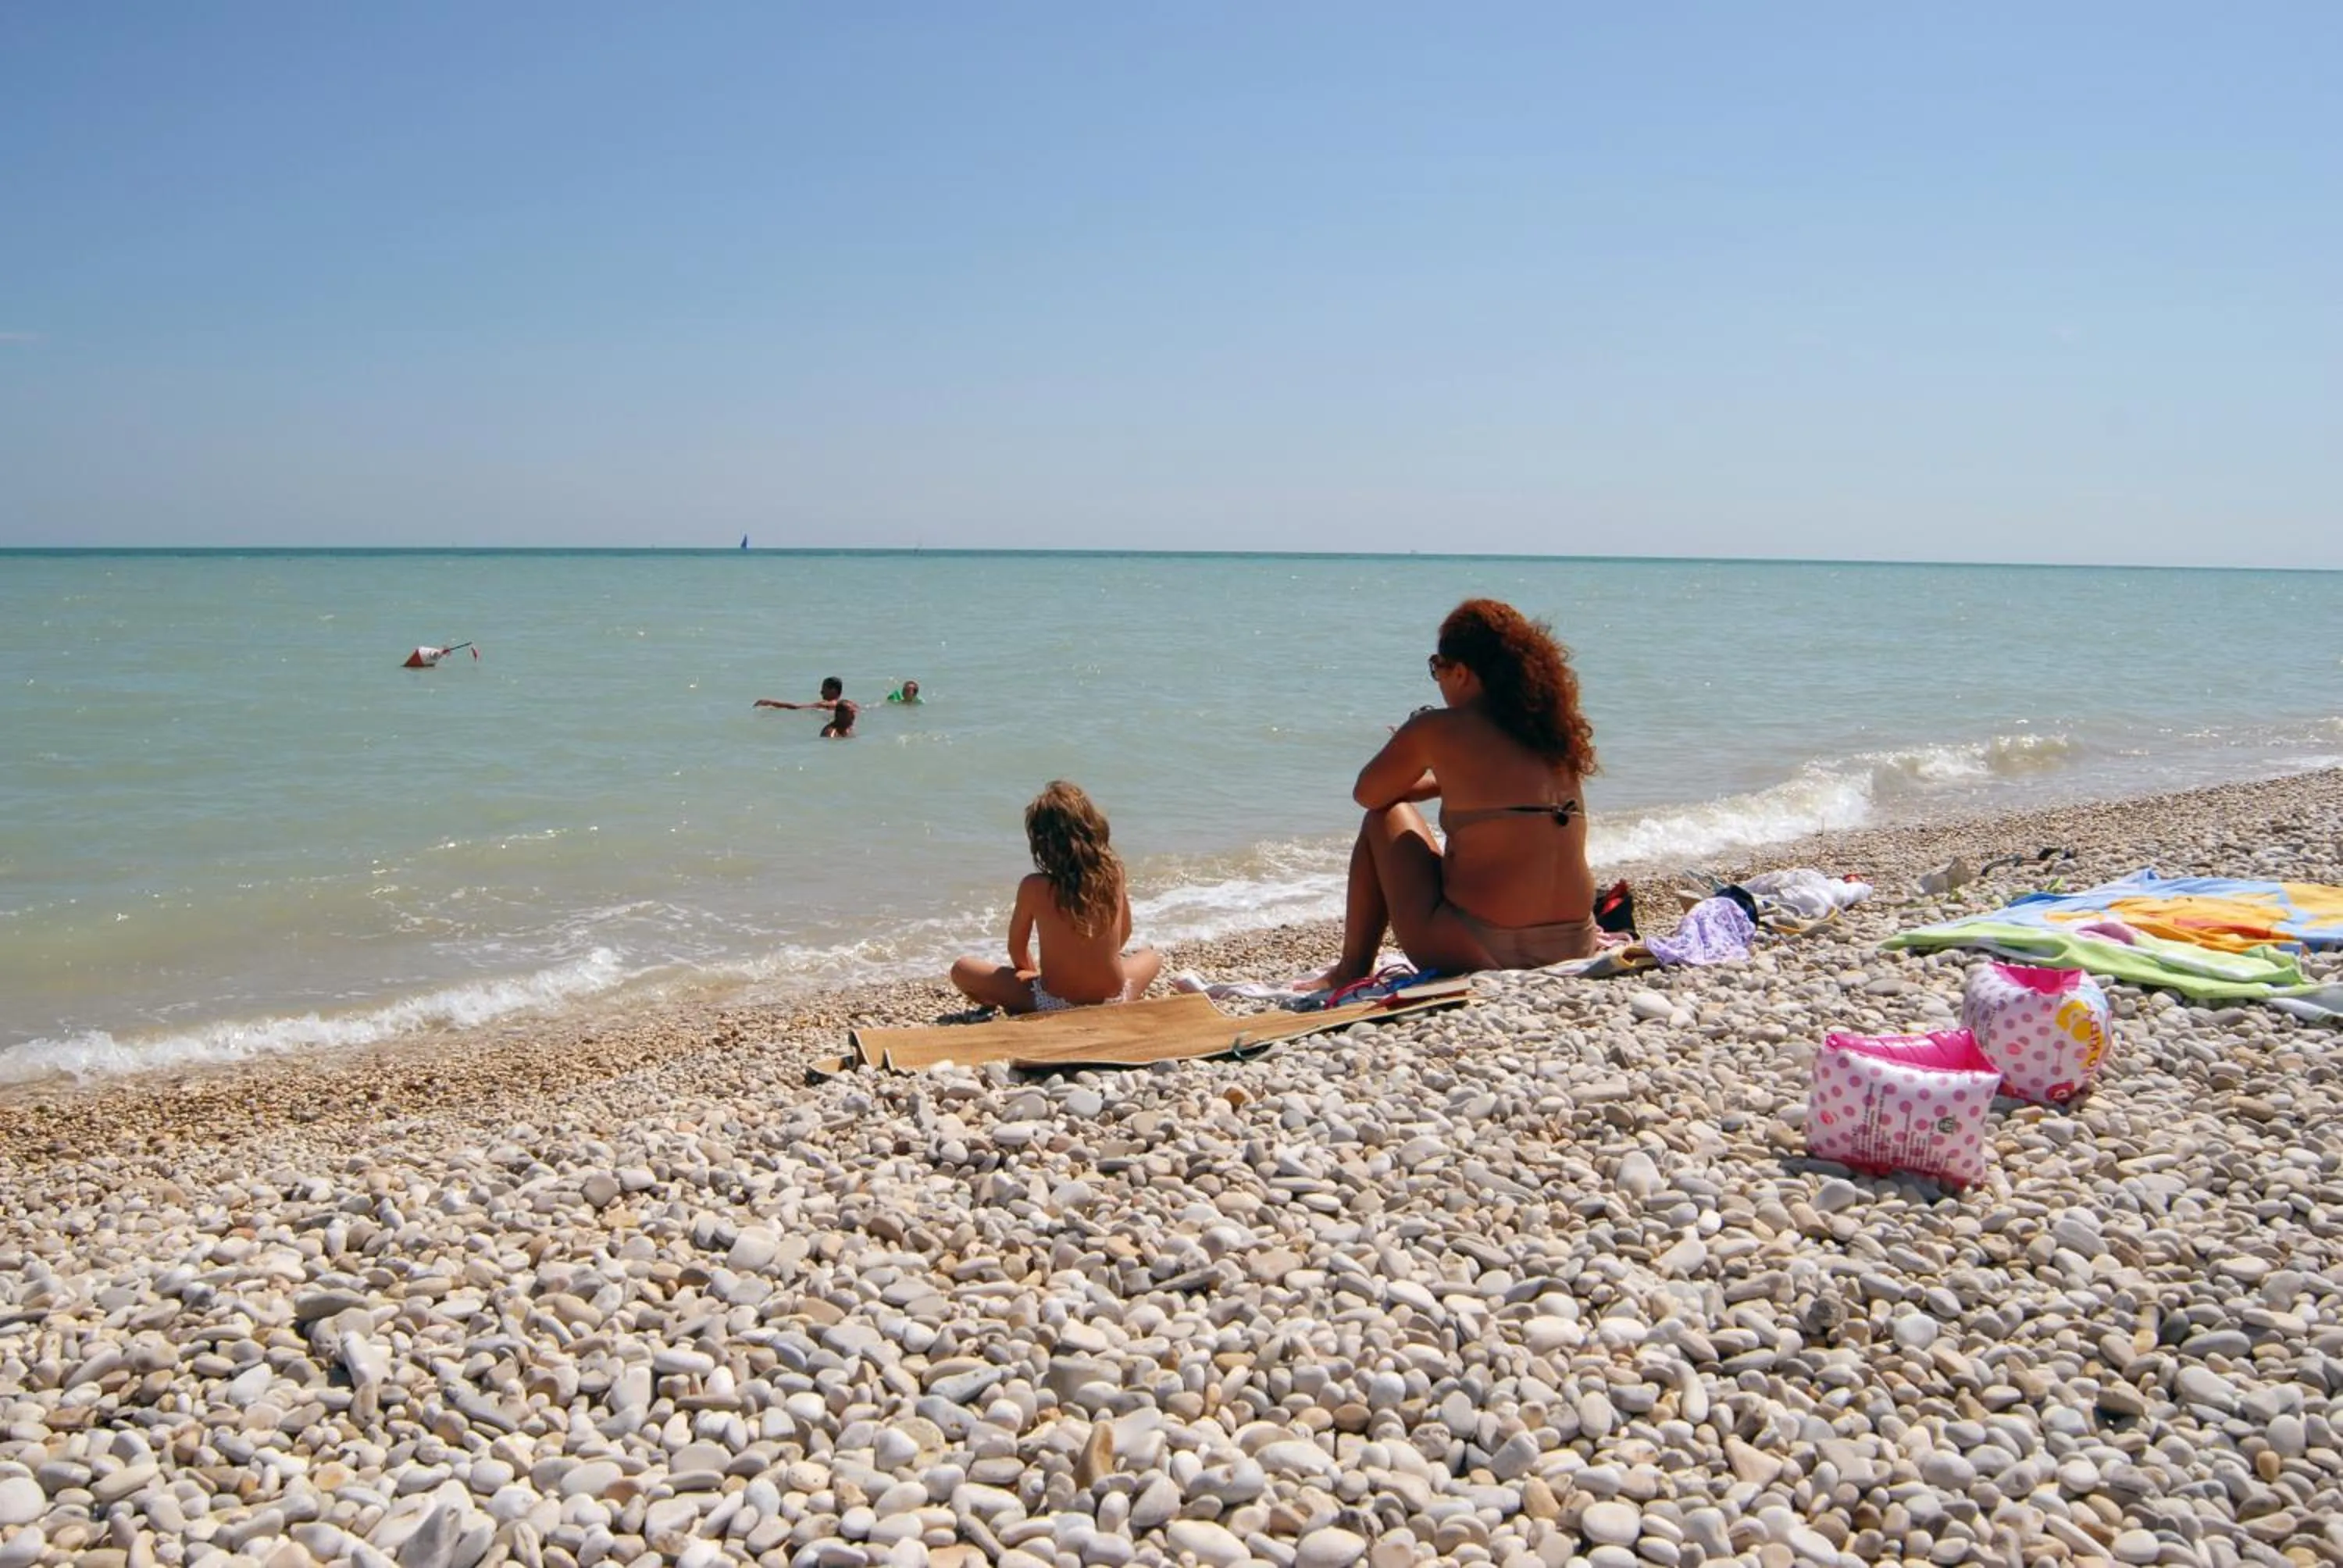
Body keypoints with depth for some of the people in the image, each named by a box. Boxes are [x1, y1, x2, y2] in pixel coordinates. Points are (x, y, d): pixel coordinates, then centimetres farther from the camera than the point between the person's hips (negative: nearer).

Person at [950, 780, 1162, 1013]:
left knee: (961, 970, 16)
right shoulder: (1114, 872, -7)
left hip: (1054, 1006, -1)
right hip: (1112, 1002, 1)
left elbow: (1017, 950, 1)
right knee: (1150, 956, 35)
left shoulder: (1033, 887, -14)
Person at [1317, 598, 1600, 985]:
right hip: (1574, 950, 6)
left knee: (1385, 818, 16)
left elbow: (1367, 794, 9)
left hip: (1479, 953, -6)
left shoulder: (1439, 729, -7)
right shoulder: (1555, 728, 8)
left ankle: (1351, 971, 22)